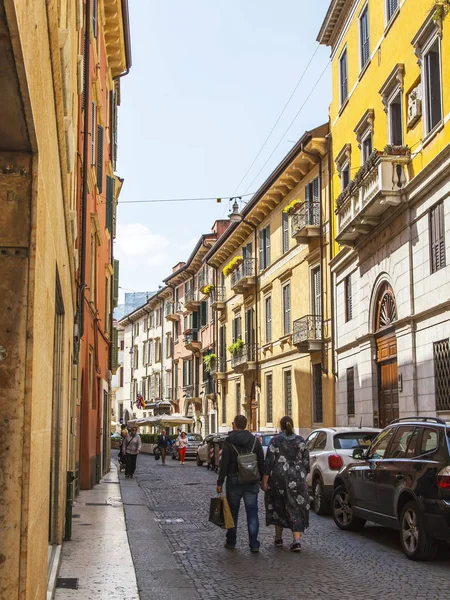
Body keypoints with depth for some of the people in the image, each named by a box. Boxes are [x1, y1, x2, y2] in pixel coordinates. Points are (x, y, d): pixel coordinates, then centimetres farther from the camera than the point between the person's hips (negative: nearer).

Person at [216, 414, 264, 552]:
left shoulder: (229, 441, -7)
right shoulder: (255, 440, 2)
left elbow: (224, 464, -9)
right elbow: (261, 462, 4)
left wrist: (220, 482, -5)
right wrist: (262, 479, 12)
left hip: (234, 480, -2)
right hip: (252, 482, 2)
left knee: (232, 512, 11)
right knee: (252, 512, 3)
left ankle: (231, 542, 19)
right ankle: (254, 544, -2)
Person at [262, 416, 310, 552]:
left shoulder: (275, 441, -5)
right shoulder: (300, 440, 3)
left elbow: (269, 461, -8)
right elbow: (306, 460, 6)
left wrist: (265, 480, -4)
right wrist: (303, 476, 18)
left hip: (278, 477, -1)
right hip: (297, 478, 1)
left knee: (278, 506, 14)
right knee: (296, 507, 3)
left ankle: (278, 538, 22)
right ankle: (296, 540, -10)